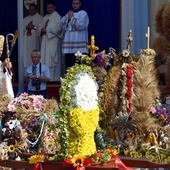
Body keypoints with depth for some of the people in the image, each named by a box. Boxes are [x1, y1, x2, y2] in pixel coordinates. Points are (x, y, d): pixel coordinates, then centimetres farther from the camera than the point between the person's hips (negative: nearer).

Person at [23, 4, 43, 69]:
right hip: (26, 41, 4)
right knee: (27, 55, -2)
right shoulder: (25, 19, 20)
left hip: (35, 41, -4)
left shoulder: (40, 18, 5)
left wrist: (34, 27, -15)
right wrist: (26, 27, -6)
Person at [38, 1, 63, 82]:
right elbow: (40, 28, 20)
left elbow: (58, 28, -15)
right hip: (45, 41, 7)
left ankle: (54, 77, -8)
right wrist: (42, 30, -4)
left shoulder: (57, 17, -3)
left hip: (53, 41, -7)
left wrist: (47, 30, -13)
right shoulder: (45, 17, 20)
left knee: (52, 59, -9)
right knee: (45, 59, 4)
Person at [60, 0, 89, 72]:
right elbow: (62, 25, 12)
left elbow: (81, 25, -15)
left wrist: (72, 18, -5)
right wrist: (67, 18, -4)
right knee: (68, 64, 5)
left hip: (79, 45, -6)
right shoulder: (69, 13, 20)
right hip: (68, 43, 6)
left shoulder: (83, 14, 1)